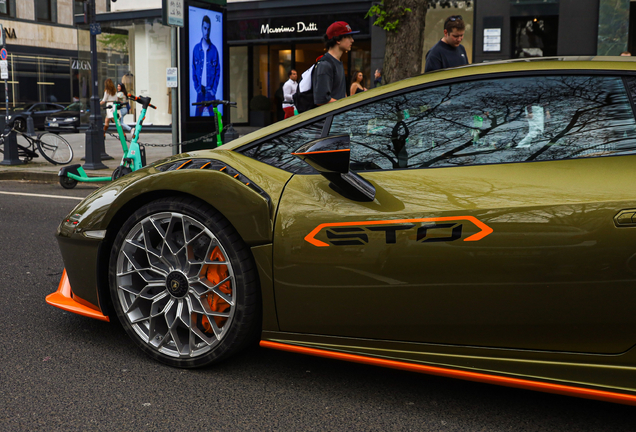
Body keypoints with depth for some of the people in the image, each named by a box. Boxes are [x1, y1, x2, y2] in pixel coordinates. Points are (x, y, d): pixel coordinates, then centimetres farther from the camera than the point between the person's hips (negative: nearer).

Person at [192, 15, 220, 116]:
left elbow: (218, 71, 3)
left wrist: (214, 89, -5)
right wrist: (197, 88, -2)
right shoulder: (196, 49, 3)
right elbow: (193, 70, 8)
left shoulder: (214, 50, 1)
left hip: (210, 90, -1)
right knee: (198, 114, 0)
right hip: (200, 91, 1)